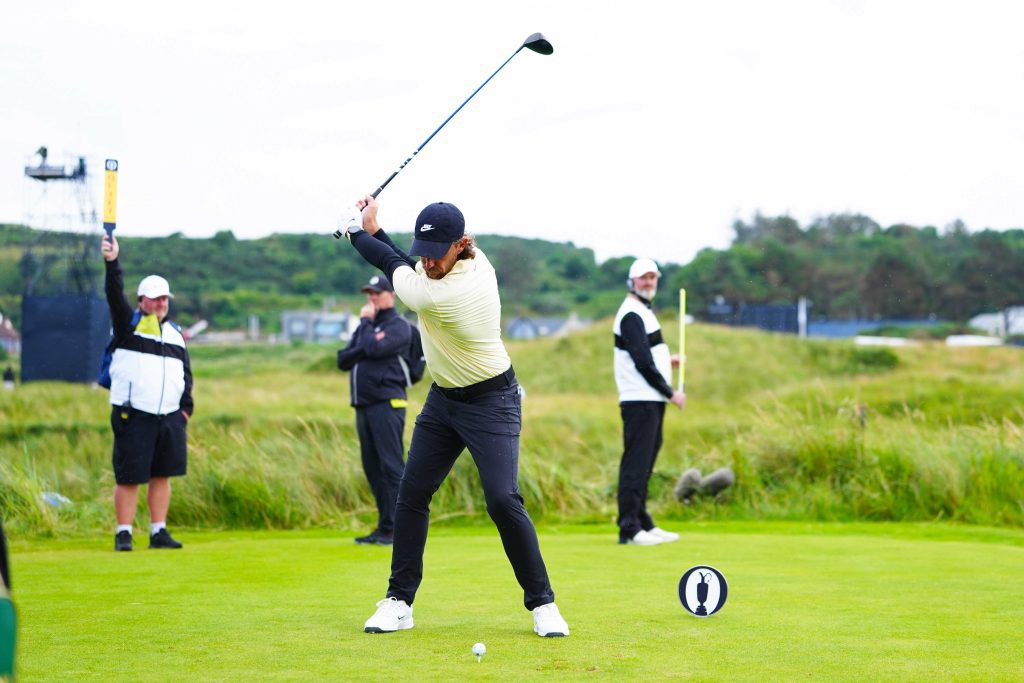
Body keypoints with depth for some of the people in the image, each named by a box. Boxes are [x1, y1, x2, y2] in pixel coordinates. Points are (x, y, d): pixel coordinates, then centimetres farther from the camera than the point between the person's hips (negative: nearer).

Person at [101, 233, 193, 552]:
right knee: (129, 477, -4)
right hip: (133, 415, -4)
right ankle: (123, 534, 3)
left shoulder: (175, 332, 16)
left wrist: (186, 407, 9)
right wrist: (112, 262, -29)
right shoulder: (129, 324, 2)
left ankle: (159, 532, 13)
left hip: (170, 416, 4)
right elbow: (115, 295, -14)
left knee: (162, 475, 6)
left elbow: (185, 371, 19)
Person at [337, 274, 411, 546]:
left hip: (386, 404, -8)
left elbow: (375, 349, -18)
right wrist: (362, 349, -6)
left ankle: (397, 528, -13)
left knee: (391, 466, -11)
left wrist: (366, 323, -3)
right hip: (363, 406, 8)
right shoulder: (366, 327, 23)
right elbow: (343, 360, 12)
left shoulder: (398, 325, -1)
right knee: (373, 469, 8)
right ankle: (384, 527, 12)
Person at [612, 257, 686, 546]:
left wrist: (665, 361, 26)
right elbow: (642, 362, -18)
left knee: (644, 462, 13)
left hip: (652, 400, 10)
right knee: (636, 463, -10)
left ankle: (643, 523, 19)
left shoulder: (643, 312, 19)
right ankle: (629, 529, -10)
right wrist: (671, 393, -13)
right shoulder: (631, 315, -13)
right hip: (640, 400, -10)